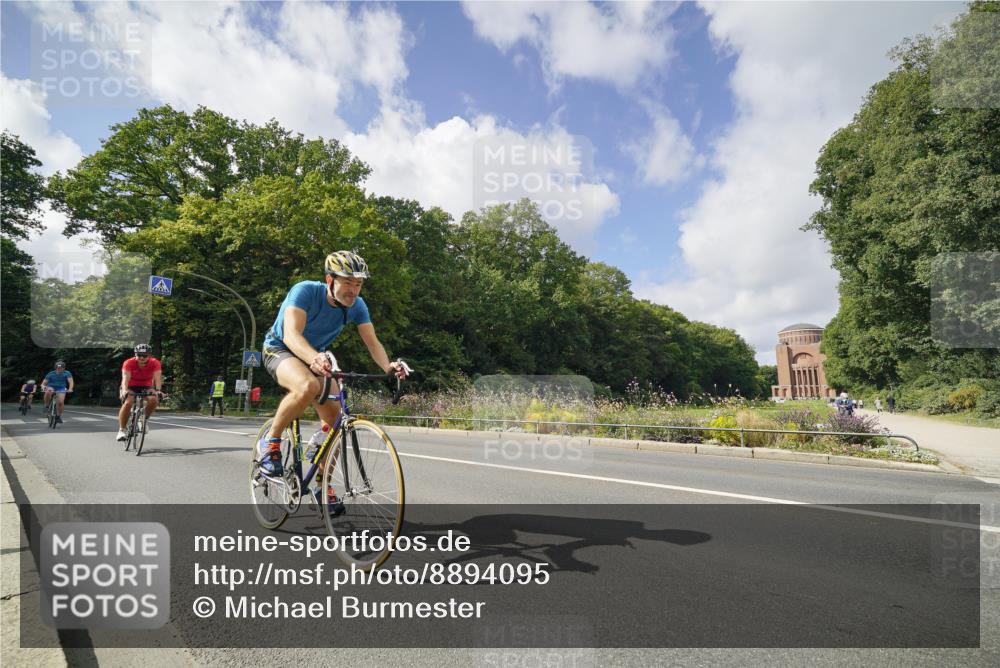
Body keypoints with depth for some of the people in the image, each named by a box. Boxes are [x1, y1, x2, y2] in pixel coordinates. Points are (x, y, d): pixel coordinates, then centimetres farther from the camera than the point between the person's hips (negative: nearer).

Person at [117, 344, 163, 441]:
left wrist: (158, 390, -48)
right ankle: (121, 430, -17)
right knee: (128, 403, -29)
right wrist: (124, 391, -51)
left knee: (154, 399, -28)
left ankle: (145, 419, -1)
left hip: (146, 387, 1)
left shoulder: (155, 363, -19)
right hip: (130, 387, -1)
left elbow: (157, 378, -30)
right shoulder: (129, 363, -22)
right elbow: (125, 378, -33)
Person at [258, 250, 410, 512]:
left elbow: (372, 342, -21)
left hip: (315, 357, 5)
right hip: (280, 349, -5)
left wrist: (388, 366, -43)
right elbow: (291, 335, -42)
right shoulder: (305, 291, -30)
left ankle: (322, 486, 13)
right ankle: (270, 441, -14)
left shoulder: (356, 305, -16)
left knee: (336, 422, -7)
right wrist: (314, 358, -63)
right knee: (308, 386, -39)